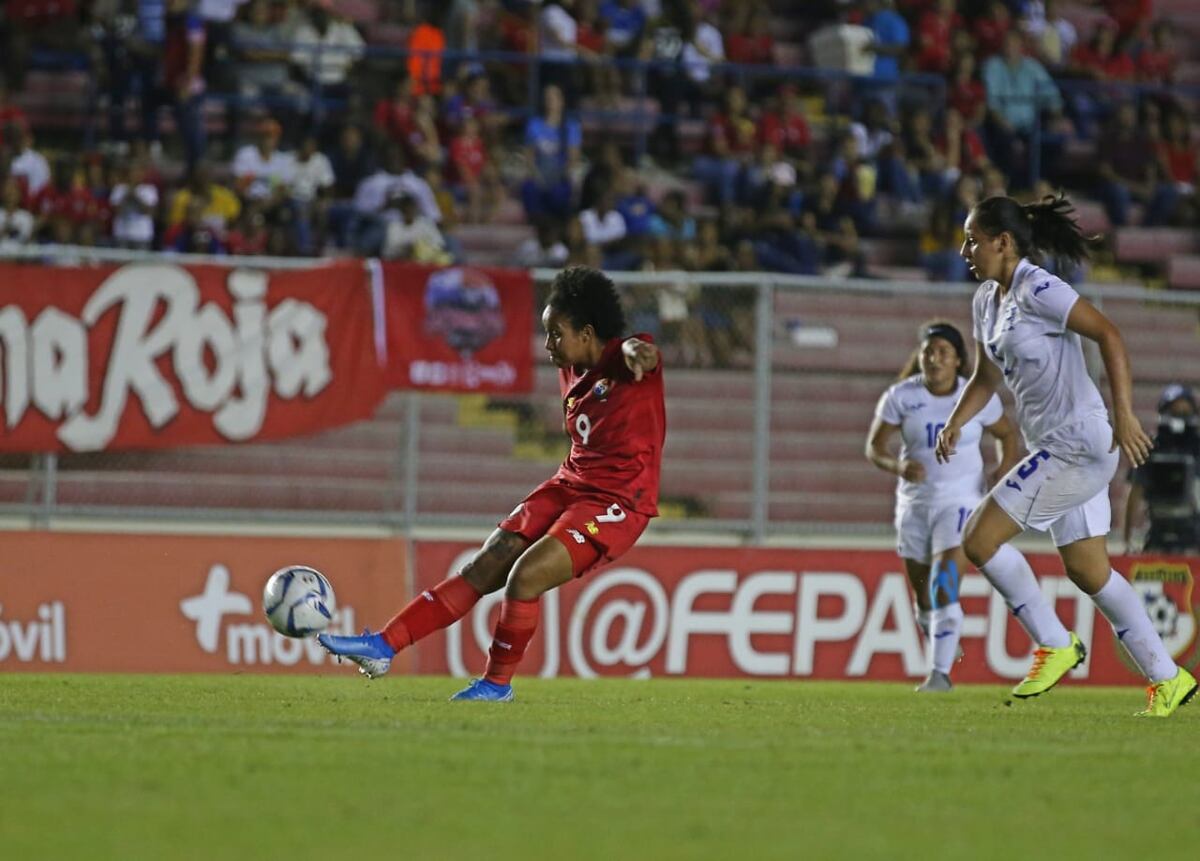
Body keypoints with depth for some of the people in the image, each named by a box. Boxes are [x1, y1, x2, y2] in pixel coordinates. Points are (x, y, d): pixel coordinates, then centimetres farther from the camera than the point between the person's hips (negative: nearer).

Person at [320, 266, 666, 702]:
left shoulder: (622, 363, -13)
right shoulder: (571, 373, 12)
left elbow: (643, 353, -38)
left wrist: (637, 352, -60)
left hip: (617, 503, -8)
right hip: (569, 486, 8)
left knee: (524, 576, -21)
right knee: (482, 569, 2)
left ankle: (497, 683, -2)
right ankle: (384, 646, 2)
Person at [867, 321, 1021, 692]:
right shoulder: (901, 396, -6)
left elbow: (1008, 435, 10)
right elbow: (874, 446, -3)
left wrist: (1005, 469, -10)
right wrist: (898, 466, -24)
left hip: (961, 501, -3)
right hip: (915, 504, 3)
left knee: (944, 588, -19)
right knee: (924, 598, 12)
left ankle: (940, 673, -20)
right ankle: (944, 646, 40)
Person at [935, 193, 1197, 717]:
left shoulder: (1038, 290, -16)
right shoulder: (987, 299, 12)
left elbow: (1108, 335, -21)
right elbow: (986, 379, 20)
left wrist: (1124, 413, -28)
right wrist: (956, 423, 2)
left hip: (1078, 444, -10)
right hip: (1054, 447, 10)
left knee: (979, 541, -11)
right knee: (1086, 569, 12)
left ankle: (1054, 644, 1)